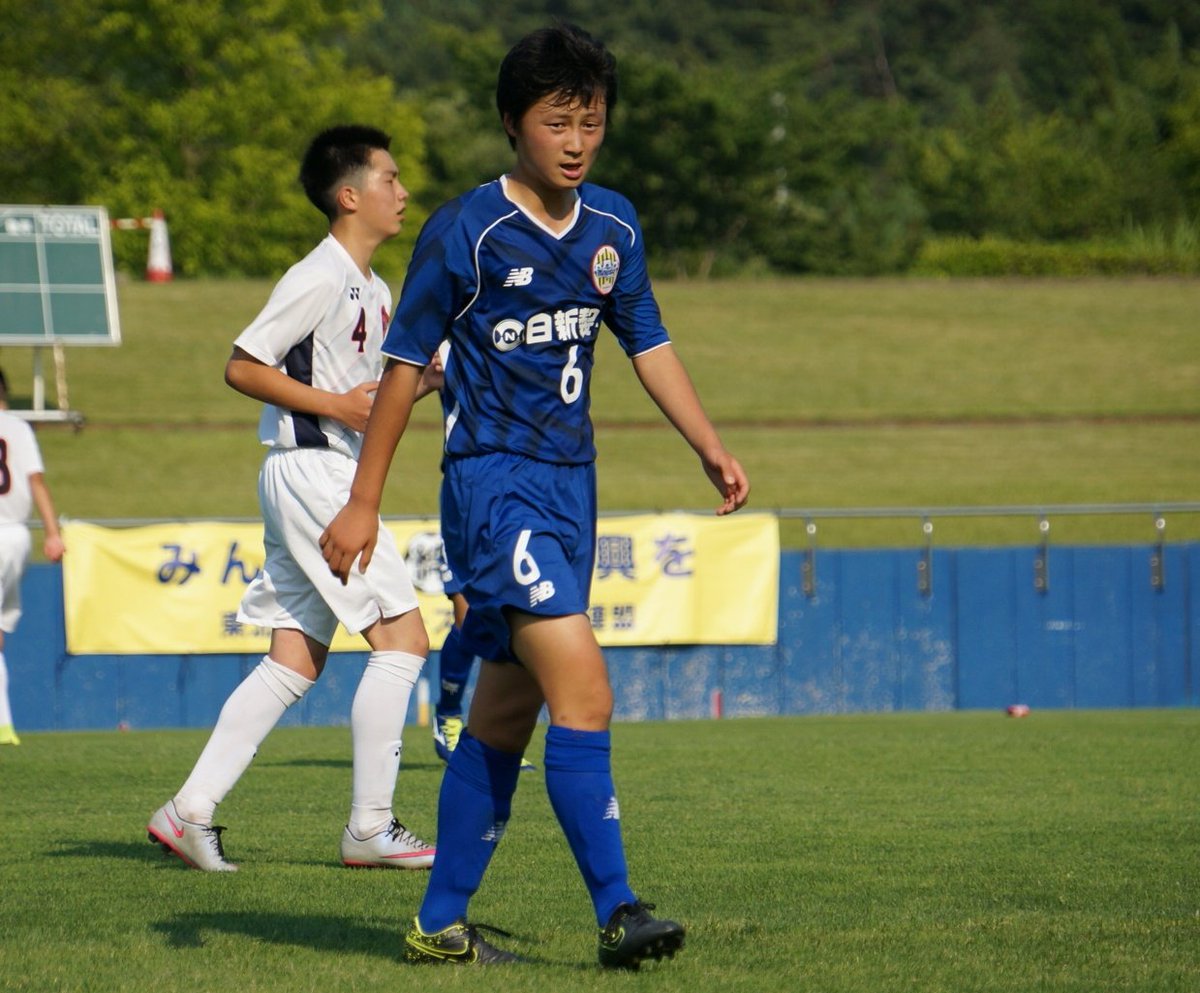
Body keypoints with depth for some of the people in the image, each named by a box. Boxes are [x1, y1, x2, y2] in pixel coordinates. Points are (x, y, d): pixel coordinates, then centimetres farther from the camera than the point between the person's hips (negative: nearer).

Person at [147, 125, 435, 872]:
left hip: (335, 480, 10)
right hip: (309, 469, -10)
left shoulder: (373, 291, 18)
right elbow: (242, 367, -14)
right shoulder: (319, 277, -12)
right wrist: (337, 405, -19)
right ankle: (371, 827, -6)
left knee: (295, 662, 7)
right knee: (403, 638, -10)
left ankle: (191, 811, 6)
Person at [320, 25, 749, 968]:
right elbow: (406, 362, -5)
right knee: (583, 686, -19)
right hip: (493, 477, -7)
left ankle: (442, 922, 19)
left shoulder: (614, 226, 8)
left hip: (570, 483, 7)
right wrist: (363, 502, -5)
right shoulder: (467, 232, -10)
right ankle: (618, 911, -20)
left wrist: (711, 448, 10)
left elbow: (647, 342, 20)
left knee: (507, 709, 10)